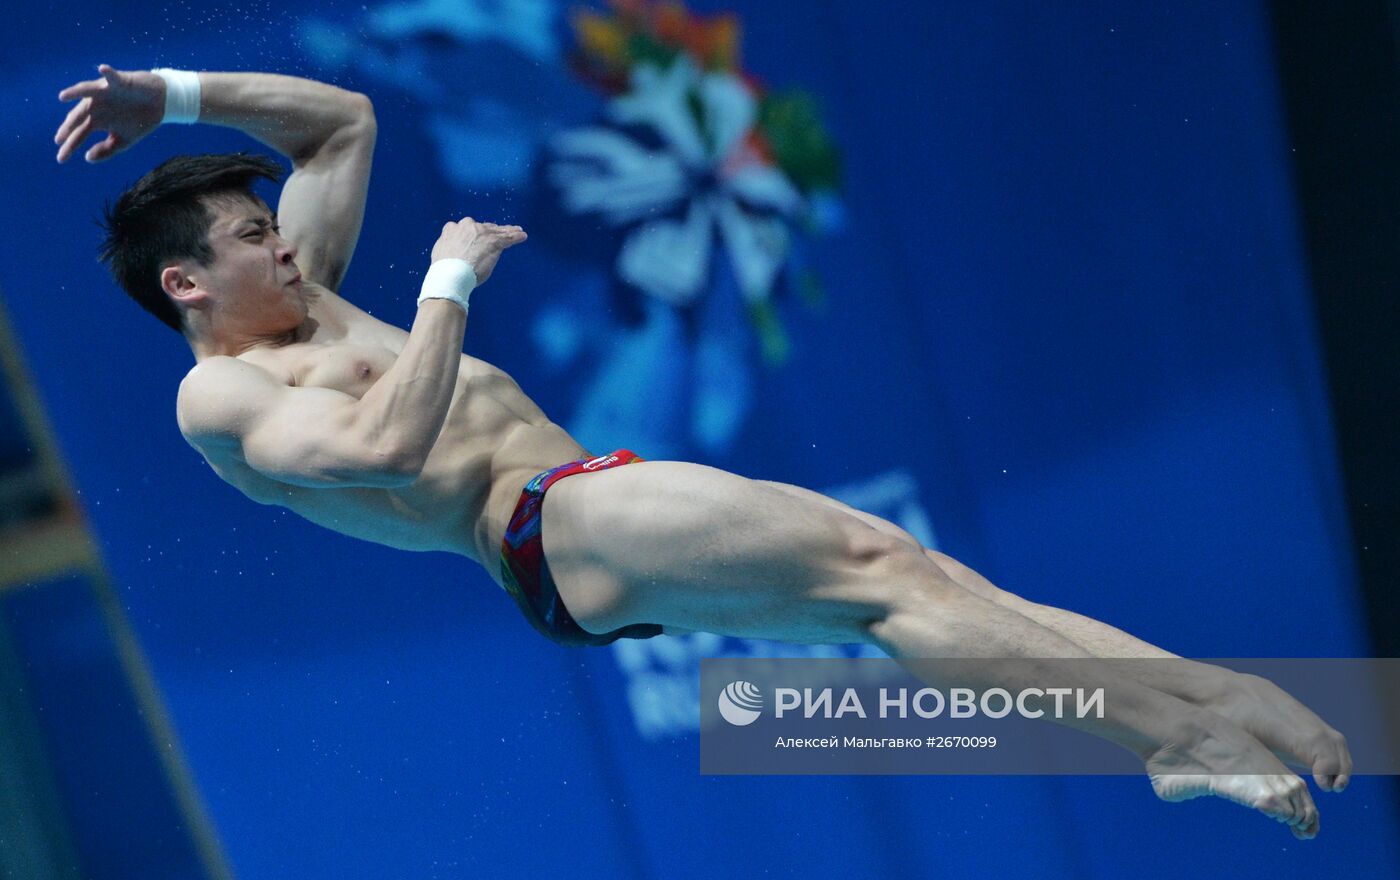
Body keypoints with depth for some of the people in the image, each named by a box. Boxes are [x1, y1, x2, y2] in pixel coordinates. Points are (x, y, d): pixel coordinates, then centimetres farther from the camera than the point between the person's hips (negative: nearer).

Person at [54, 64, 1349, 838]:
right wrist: (450, 284, -11)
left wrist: (179, 93, 25)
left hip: (599, 505, 9)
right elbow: (386, 447, -21)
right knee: (874, 557, -24)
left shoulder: (302, 302, 25)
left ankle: (1194, 731, -23)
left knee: (895, 575, -10)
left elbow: (344, 120, 35)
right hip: (549, 530, -9)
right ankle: (1183, 727, -32)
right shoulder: (216, 396, -2)